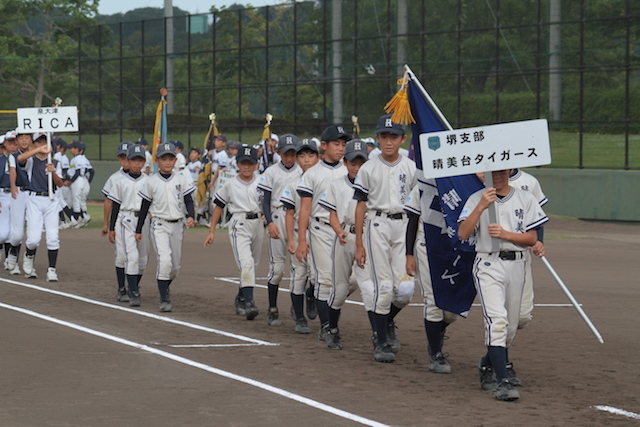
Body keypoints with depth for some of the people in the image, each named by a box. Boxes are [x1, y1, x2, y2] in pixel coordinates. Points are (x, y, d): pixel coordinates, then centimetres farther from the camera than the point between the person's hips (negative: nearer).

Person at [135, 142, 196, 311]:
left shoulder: (181, 180, 4)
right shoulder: (151, 182, 0)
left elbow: (188, 201, 4)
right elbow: (144, 207, 5)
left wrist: (190, 216, -16)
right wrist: (138, 230, 6)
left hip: (177, 225, 3)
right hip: (159, 225, -3)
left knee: (175, 266, 10)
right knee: (164, 260, -20)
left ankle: (164, 288, 38)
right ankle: (164, 299, -14)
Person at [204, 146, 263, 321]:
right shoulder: (230, 185, 4)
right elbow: (219, 206, 11)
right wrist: (211, 231, 9)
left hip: (258, 224, 3)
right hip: (239, 225, -3)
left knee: (252, 265, 14)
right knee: (246, 263, -18)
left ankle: (241, 298, 33)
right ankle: (249, 302, -24)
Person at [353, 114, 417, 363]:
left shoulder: (412, 168, 8)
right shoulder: (368, 169, 4)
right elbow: (361, 206, 5)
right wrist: (359, 244, 2)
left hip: (405, 226, 2)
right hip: (377, 224, -2)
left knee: (405, 290, -7)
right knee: (383, 287, -6)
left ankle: (387, 323, 24)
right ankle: (381, 342, 5)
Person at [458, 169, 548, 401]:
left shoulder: (526, 200, 8)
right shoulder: (477, 199, 3)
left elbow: (531, 238, 2)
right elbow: (463, 233, -9)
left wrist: (505, 234, -13)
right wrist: (481, 207, -18)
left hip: (515, 265, 3)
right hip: (488, 264, -3)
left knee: (510, 328, 10)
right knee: (497, 320, -20)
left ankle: (487, 365, 36)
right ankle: (503, 382, -24)